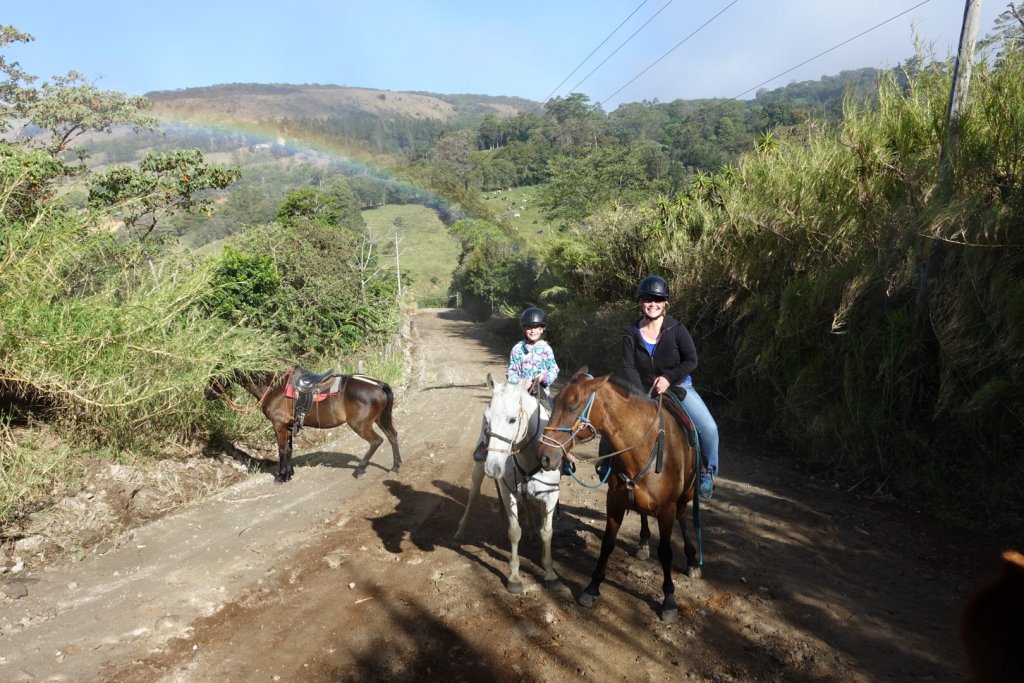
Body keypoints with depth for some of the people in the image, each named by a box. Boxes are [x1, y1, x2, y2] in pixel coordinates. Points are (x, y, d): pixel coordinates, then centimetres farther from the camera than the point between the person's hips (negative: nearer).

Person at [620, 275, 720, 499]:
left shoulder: (677, 329, -8)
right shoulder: (631, 333, -6)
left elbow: (691, 361, -9)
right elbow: (629, 368, -10)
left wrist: (669, 377, -21)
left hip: (678, 387, -1)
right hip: (644, 392, 2)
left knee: (709, 428, -18)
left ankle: (708, 472, 4)